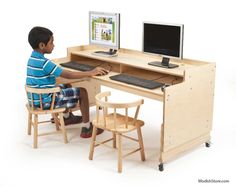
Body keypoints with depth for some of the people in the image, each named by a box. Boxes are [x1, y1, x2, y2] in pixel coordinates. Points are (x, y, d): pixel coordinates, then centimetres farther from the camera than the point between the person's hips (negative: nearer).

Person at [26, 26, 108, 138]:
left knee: (67, 86, 28)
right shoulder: (44, 63, -25)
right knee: (82, 92, -3)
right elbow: (68, 75, -25)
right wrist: (91, 73, -19)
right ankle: (87, 128, 3)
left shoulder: (32, 58, 4)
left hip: (36, 98, 9)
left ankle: (67, 117, 40)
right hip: (45, 101, -9)